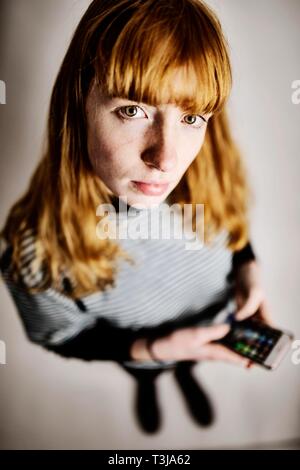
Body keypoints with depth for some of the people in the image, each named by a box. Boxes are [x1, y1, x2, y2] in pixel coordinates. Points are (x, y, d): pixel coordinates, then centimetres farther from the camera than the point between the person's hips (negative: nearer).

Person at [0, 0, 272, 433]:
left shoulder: (215, 180, -31)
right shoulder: (35, 250, -41)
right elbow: (61, 337, -21)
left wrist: (248, 268, -25)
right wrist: (151, 349, -32)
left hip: (213, 328, 3)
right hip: (139, 353, -2)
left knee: (188, 365, 37)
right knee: (145, 376, 35)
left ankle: (186, 378, 75)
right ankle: (147, 388, 74)